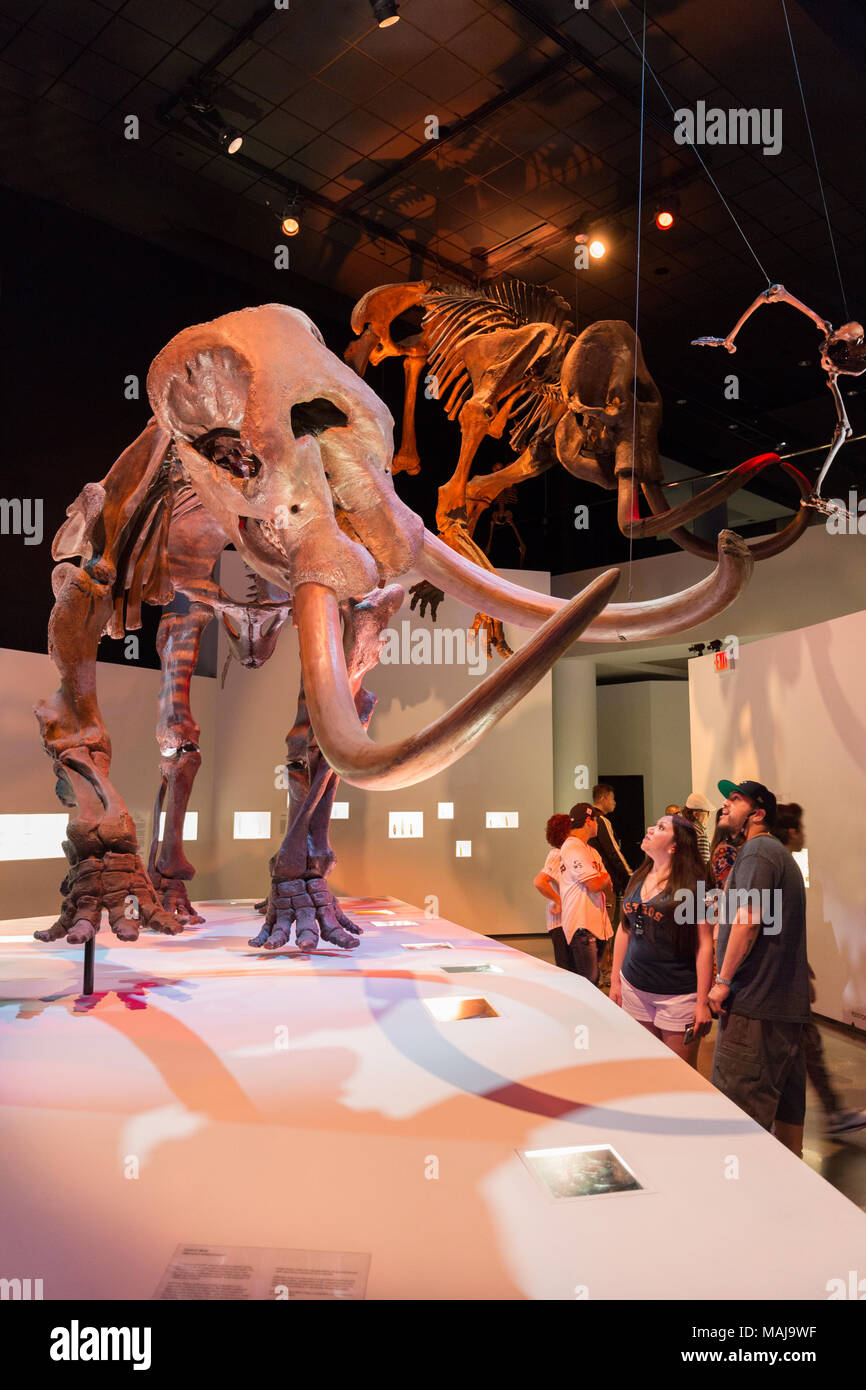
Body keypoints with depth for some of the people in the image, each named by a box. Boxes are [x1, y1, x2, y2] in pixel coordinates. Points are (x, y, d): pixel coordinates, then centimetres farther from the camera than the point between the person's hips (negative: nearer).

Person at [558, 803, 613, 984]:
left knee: (593, 979, 14)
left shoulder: (591, 851, 18)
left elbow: (607, 885, 15)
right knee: (587, 985, -9)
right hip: (582, 927, -10)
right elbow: (596, 885, -19)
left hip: (597, 925, 10)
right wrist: (605, 877, 2)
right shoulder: (573, 848, -14)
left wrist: (601, 880, -7)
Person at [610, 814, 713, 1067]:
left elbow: (704, 944, -12)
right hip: (634, 987, 6)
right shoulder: (638, 879, 7)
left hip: (678, 996, -6)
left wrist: (703, 1002, -15)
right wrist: (615, 981, 13)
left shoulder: (690, 885, -11)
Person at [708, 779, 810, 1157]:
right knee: (786, 1099, 16)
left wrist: (724, 980, -18)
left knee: (739, 1108, -5)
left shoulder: (757, 850, -12)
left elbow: (747, 918, -22)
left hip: (756, 1000, -10)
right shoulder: (777, 852, 21)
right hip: (787, 999, 10)